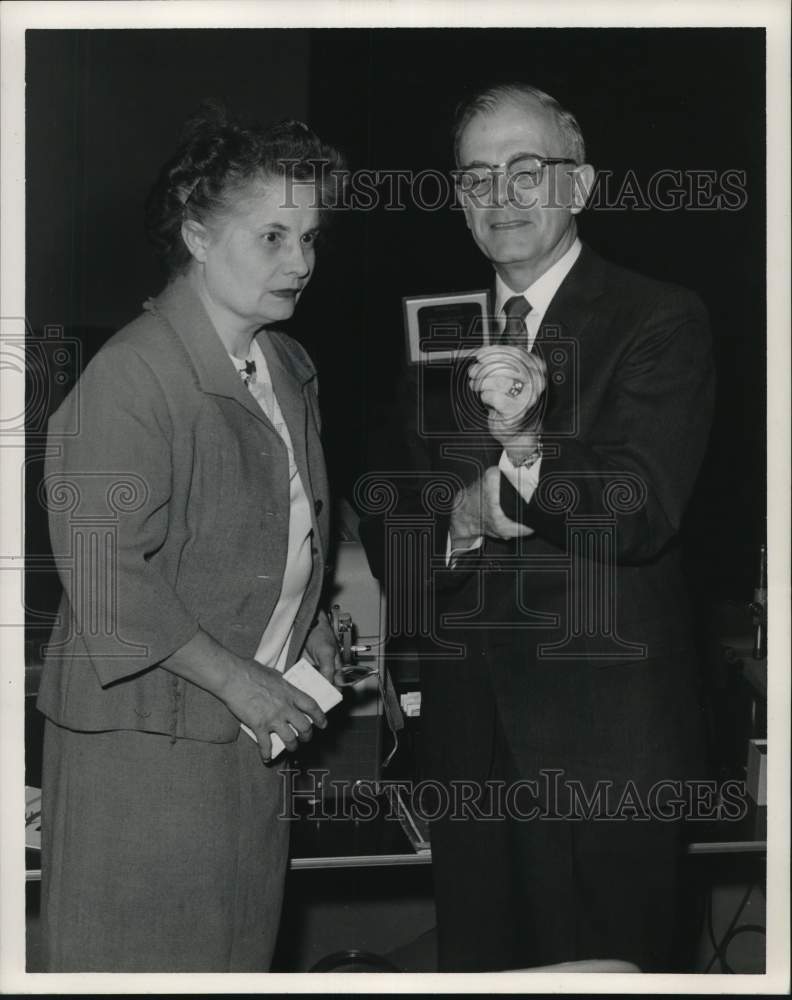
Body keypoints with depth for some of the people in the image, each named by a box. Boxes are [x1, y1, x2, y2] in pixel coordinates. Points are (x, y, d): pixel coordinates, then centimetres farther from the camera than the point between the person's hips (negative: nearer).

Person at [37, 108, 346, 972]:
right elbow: (106, 574, -23)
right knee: (146, 955, 3)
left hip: (260, 724, 8)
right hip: (148, 731, -8)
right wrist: (238, 682, -19)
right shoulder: (130, 379, -19)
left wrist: (310, 630, 9)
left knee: (243, 942, 15)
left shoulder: (288, 368, 10)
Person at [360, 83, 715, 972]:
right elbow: (387, 538, 9)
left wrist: (527, 448, -34)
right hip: (469, 734, 5)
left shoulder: (660, 322, -5)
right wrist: (460, 523, -13)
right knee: (476, 964, 14)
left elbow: (641, 518, -16)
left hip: (605, 740, -5)